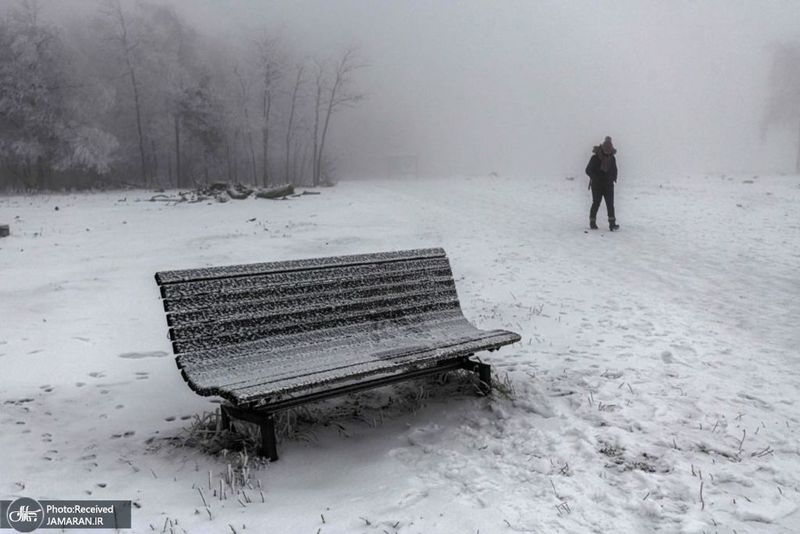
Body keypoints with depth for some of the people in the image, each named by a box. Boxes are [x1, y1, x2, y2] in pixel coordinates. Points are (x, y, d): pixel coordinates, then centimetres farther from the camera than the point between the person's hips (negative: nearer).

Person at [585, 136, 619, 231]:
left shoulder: (612, 158, 4)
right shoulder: (595, 158, -11)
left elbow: (614, 170, 17)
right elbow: (588, 170, -10)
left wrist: (613, 178, -2)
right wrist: (596, 178, -20)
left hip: (608, 185, 4)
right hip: (596, 185, -3)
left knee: (610, 204, -4)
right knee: (596, 203, 2)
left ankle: (612, 223, -6)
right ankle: (592, 222, 15)